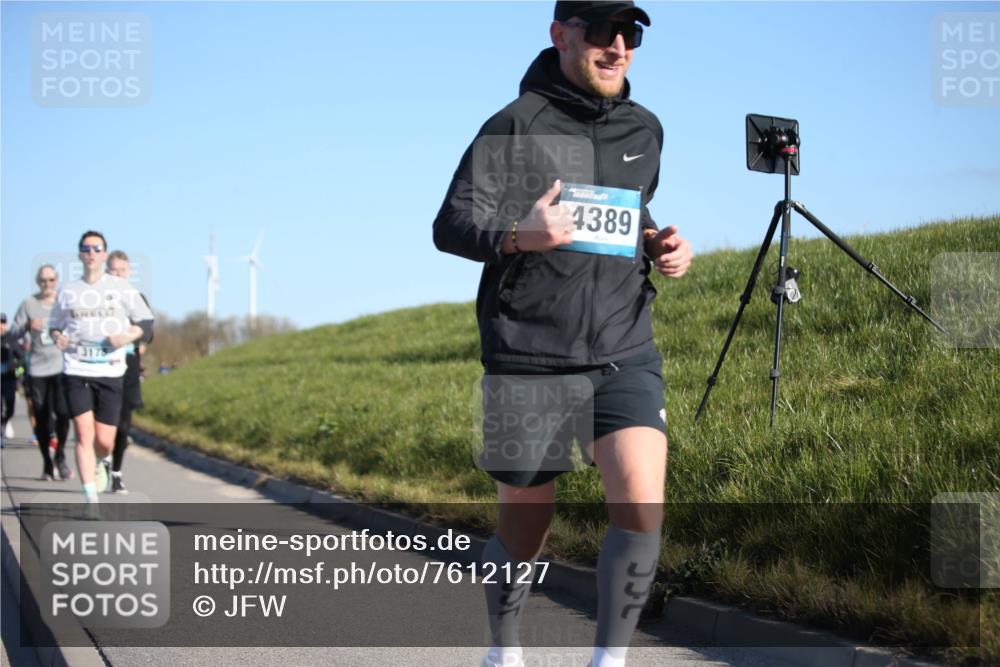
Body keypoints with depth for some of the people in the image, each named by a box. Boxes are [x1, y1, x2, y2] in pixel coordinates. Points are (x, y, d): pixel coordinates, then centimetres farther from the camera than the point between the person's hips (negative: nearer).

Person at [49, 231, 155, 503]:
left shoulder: (121, 288, 5)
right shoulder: (68, 291, 10)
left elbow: (146, 322, 8)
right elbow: (55, 326, 20)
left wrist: (128, 337, -11)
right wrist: (58, 338, -3)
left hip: (110, 371, 0)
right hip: (75, 371, 1)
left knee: (105, 440, -1)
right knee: (84, 433, -11)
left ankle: (101, 463, 36)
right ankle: (91, 499, -8)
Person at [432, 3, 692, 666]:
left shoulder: (645, 130, 11)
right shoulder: (517, 125, -4)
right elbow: (451, 226, -8)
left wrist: (659, 246, 4)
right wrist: (518, 235, -28)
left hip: (626, 355, 3)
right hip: (530, 359, -3)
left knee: (642, 504, -19)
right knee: (525, 529, 9)